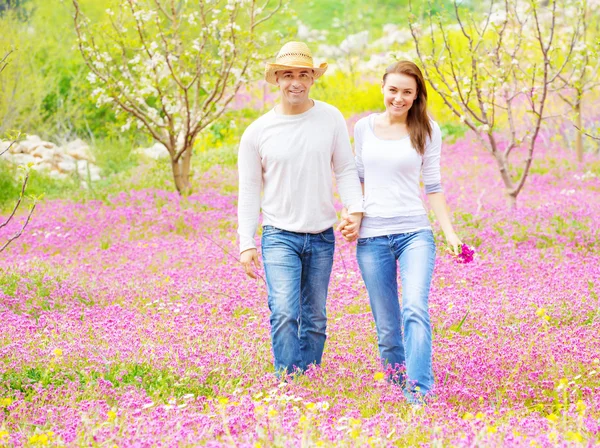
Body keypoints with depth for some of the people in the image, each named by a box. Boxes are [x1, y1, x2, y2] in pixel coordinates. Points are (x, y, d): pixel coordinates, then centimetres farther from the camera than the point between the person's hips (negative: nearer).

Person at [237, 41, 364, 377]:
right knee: (284, 313, -18)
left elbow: (346, 170, 5)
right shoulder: (257, 132, -2)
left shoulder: (331, 118, 1)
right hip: (280, 236, -2)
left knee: (315, 320, 9)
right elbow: (249, 192, 3)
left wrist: (356, 209, -13)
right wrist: (246, 244, -3)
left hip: (322, 236, 2)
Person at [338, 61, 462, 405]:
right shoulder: (365, 127, 8)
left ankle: (419, 392, -25)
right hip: (372, 236, 2)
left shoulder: (427, 130, 3)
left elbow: (433, 185, 6)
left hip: (415, 234, -2)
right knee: (386, 325, 5)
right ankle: (395, 377, 23)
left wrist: (450, 231, 0)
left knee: (416, 310, -21)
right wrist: (350, 217, 3)